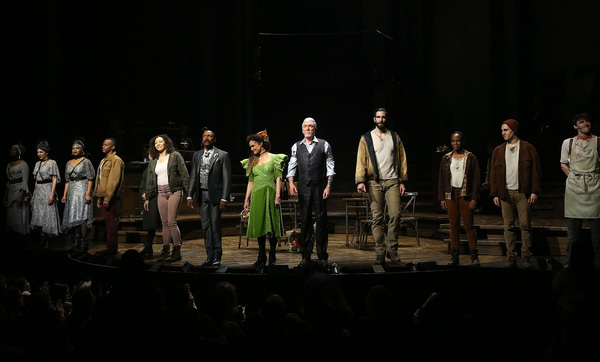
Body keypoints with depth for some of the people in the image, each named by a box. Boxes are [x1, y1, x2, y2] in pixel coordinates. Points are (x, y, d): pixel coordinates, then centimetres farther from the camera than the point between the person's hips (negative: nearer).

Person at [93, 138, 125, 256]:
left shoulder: (116, 160, -9)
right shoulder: (104, 160, 20)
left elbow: (113, 181, -16)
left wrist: (107, 198, -20)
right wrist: (99, 198, 19)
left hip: (111, 197, -9)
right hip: (103, 196, 9)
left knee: (111, 220, -8)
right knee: (107, 220, 10)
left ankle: (113, 248, -5)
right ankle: (110, 246, 15)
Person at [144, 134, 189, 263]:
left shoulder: (175, 156, 3)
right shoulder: (153, 162, 17)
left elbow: (184, 174, -2)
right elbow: (150, 181, 21)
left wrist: (189, 191, -9)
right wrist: (147, 198, 18)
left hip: (174, 191, -5)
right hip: (161, 193, 5)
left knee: (171, 222, -11)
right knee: (165, 223, 4)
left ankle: (177, 251, -5)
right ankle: (166, 251, 9)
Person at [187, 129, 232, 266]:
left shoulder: (223, 155, -2)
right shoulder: (197, 155, 13)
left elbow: (227, 178, -5)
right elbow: (193, 176, 13)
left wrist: (224, 198, -12)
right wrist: (190, 195, 5)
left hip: (215, 194, -5)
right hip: (202, 194, 5)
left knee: (215, 226, -4)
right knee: (205, 226, 6)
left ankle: (217, 256, 7)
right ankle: (210, 256, 13)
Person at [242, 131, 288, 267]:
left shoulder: (274, 158, 2)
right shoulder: (252, 161, 14)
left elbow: (278, 178, -2)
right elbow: (250, 181, 16)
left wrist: (278, 196, -11)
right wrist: (246, 199, 12)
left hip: (270, 193, -4)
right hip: (256, 195, 4)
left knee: (271, 224, -2)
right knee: (259, 224, 2)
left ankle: (272, 257, 5)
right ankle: (262, 256, 10)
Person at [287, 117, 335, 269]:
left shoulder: (324, 145, 6)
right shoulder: (296, 147, 12)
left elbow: (330, 167, 3)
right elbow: (292, 167, 10)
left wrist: (328, 186, -6)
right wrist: (291, 183, -5)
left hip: (319, 186, -2)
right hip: (303, 187, 2)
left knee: (321, 219, -1)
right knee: (305, 221, 4)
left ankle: (322, 256, 6)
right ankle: (305, 257, 9)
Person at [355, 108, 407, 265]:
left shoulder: (395, 137, 13)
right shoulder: (366, 139, 8)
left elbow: (402, 159, 13)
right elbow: (361, 161, 3)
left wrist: (402, 181, 6)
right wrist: (360, 181, -10)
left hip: (392, 181, 1)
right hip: (375, 182, -1)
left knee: (395, 215, -8)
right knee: (377, 218, -1)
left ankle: (392, 250, 3)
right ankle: (380, 252, 4)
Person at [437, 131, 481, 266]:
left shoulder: (470, 158, 3)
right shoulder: (446, 159, 11)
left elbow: (476, 179, 0)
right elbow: (441, 179, 12)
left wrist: (474, 198, -7)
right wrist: (442, 198, 5)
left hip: (465, 194, -3)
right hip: (450, 195, 3)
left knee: (469, 225, -5)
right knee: (454, 226, 4)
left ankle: (474, 256, 0)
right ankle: (455, 256, 7)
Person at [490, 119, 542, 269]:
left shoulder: (528, 148, 4)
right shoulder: (498, 151, 13)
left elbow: (536, 170, 2)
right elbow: (493, 173, 12)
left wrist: (534, 191, -5)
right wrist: (494, 194, 5)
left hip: (523, 193, -3)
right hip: (505, 194, 3)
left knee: (525, 225, -2)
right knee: (508, 226, 3)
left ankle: (526, 257, 5)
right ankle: (511, 257, 8)